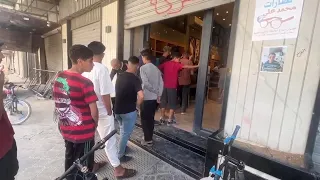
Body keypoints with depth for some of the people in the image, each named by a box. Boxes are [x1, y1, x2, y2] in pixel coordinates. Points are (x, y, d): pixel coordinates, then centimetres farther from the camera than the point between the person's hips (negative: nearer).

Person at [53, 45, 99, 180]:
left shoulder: (59, 78, 0)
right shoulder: (85, 83, -24)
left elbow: (59, 104, 9)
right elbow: (94, 113, -20)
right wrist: (95, 124, 0)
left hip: (66, 130, 7)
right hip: (83, 133, -7)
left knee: (70, 161, 26)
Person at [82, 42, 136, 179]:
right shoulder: (101, 69, -21)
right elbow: (105, 94, -23)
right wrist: (109, 111, -9)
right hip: (102, 111, -7)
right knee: (110, 141, 5)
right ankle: (118, 169, 21)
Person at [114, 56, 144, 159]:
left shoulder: (120, 76, 3)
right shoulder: (135, 79, -18)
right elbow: (141, 96, -31)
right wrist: (137, 105, -13)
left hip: (117, 109, 7)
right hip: (129, 110, -7)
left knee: (123, 130, 27)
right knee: (126, 133, 10)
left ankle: (123, 147, 44)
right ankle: (120, 155, 23)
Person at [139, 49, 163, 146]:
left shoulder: (143, 68, -11)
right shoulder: (156, 68, 7)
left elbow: (145, 83, -21)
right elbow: (161, 83, 2)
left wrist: (154, 91, -10)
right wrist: (159, 95, 3)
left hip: (146, 97, -6)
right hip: (155, 98, 6)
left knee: (145, 119, 7)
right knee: (151, 118, 16)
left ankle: (148, 140, 14)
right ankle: (149, 138, 27)